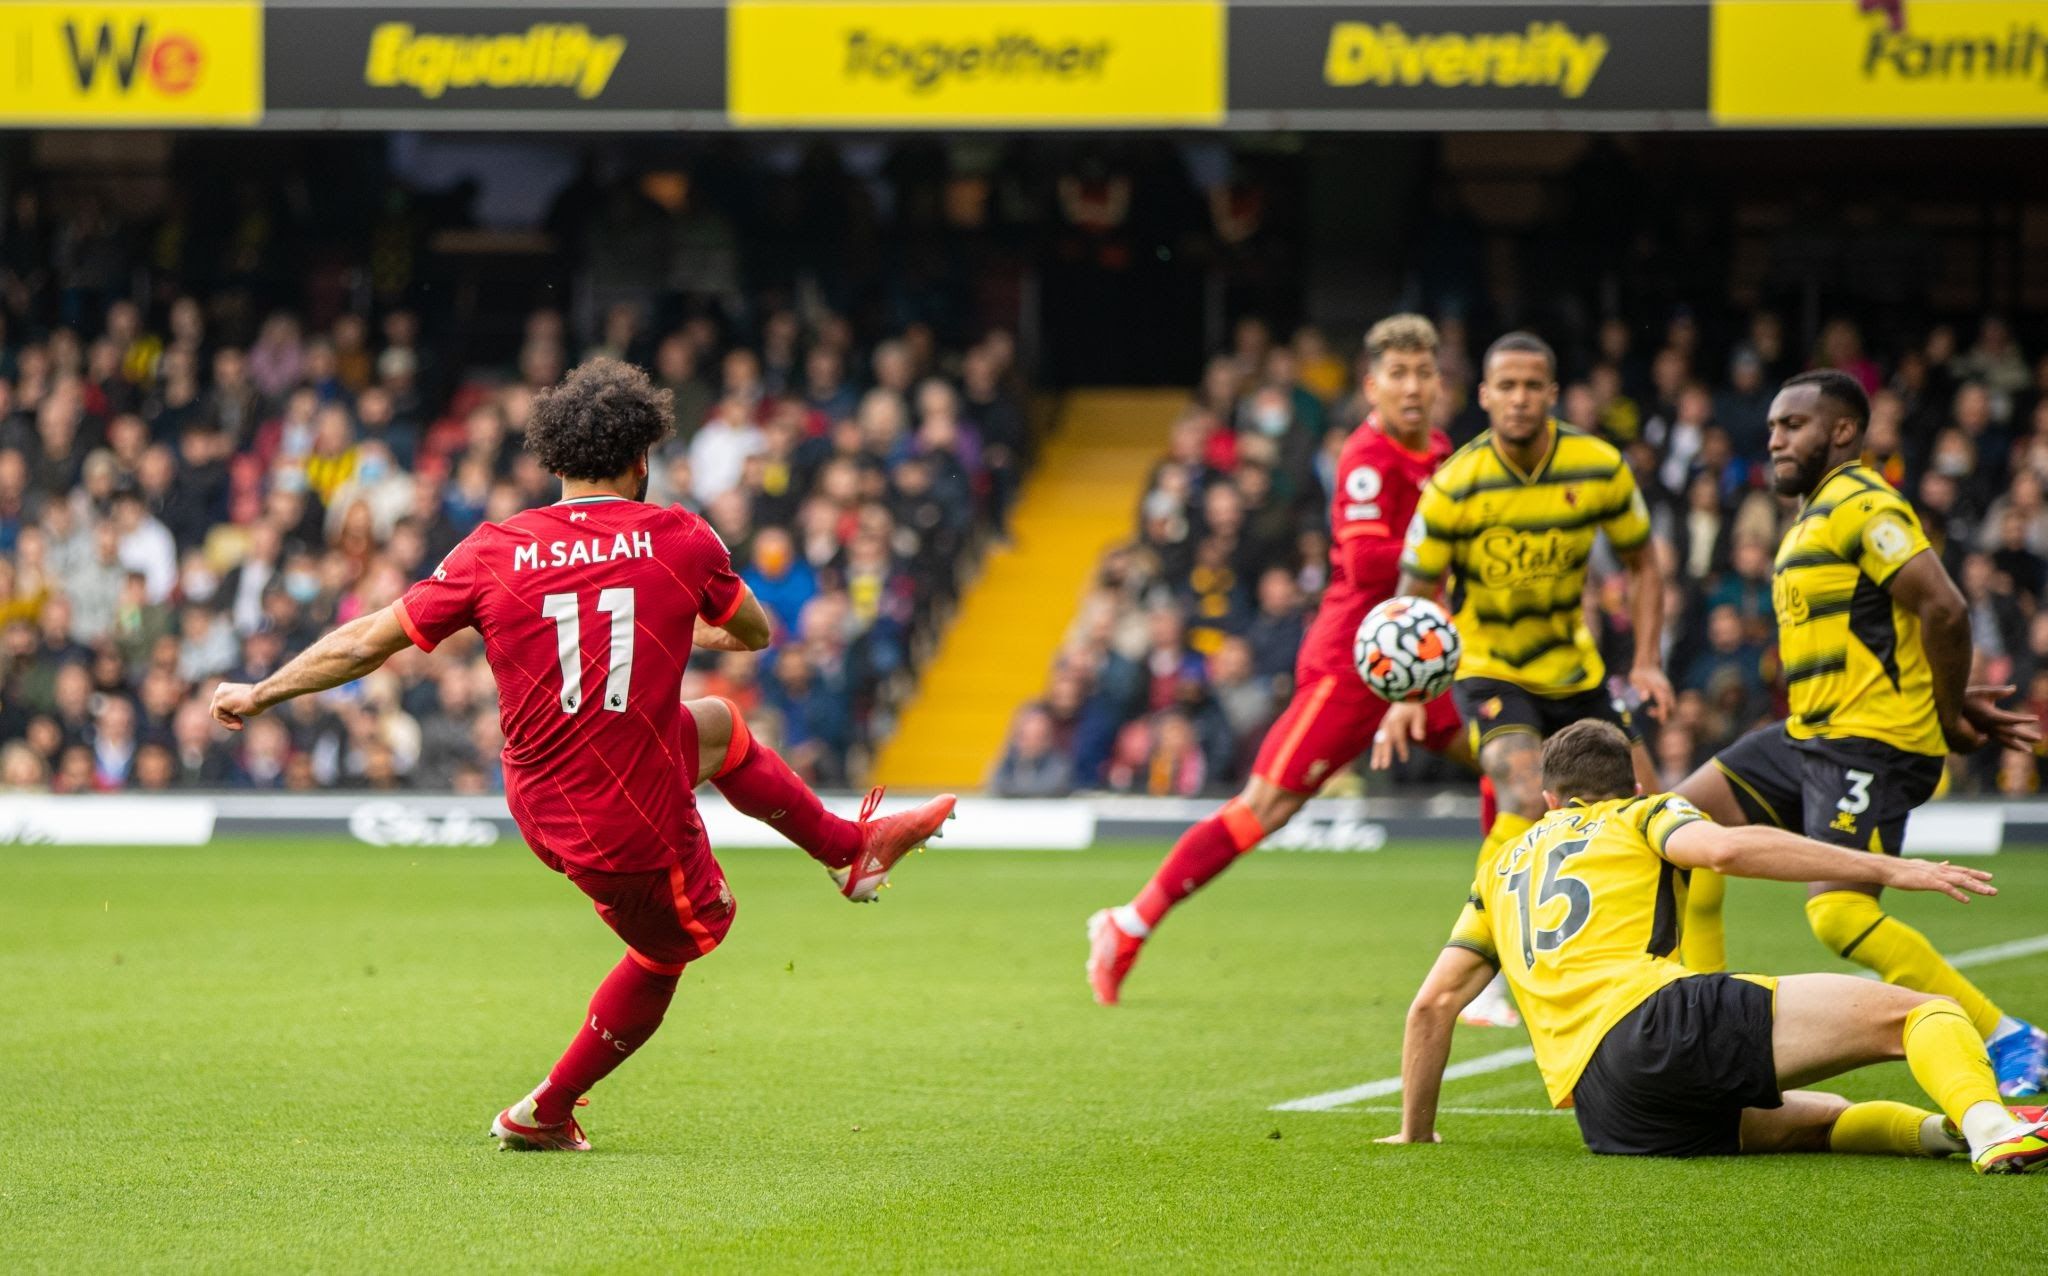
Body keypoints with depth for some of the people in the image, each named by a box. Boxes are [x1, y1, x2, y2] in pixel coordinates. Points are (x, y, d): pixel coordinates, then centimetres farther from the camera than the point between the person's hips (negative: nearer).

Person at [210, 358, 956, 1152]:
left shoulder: (495, 551, -8)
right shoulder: (680, 539, -12)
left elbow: (366, 644, -4)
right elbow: (754, 635, 9)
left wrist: (258, 695, 10)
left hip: (542, 802, 5)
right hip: (635, 828, -5)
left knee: (719, 727, 28)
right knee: (670, 950, 25)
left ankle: (849, 847, 45)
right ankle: (545, 1113, 34)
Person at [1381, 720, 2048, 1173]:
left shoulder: (1503, 866, 33)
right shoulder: (1642, 816, 20)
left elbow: (1433, 1002, 28)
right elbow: (1724, 849, -3)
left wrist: (1416, 1131, 40)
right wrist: (1888, 869, -4)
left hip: (1606, 1117, 5)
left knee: (1826, 1120, 24)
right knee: (1921, 1012, -13)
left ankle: (1947, 1129, -7)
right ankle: (1990, 1125, -44)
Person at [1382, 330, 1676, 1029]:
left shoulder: (1600, 468, -11)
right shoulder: (1454, 488, -19)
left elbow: (1642, 563, 3)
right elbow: (1414, 596, -11)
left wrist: (1646, 662, -7)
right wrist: (1406, 695, -23)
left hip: (1576, 673, 5)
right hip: (1491, 674, -5)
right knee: (1530, 800, -29)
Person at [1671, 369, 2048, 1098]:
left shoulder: (1860, 506, -12)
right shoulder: (1815, 517, 21)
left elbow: (1944, 609, -21)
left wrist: (1950, 714, -12)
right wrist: (1952, 706, 8)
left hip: (1870, 740, -11)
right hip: (1812, 736, 11)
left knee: (1839, 913, -23)